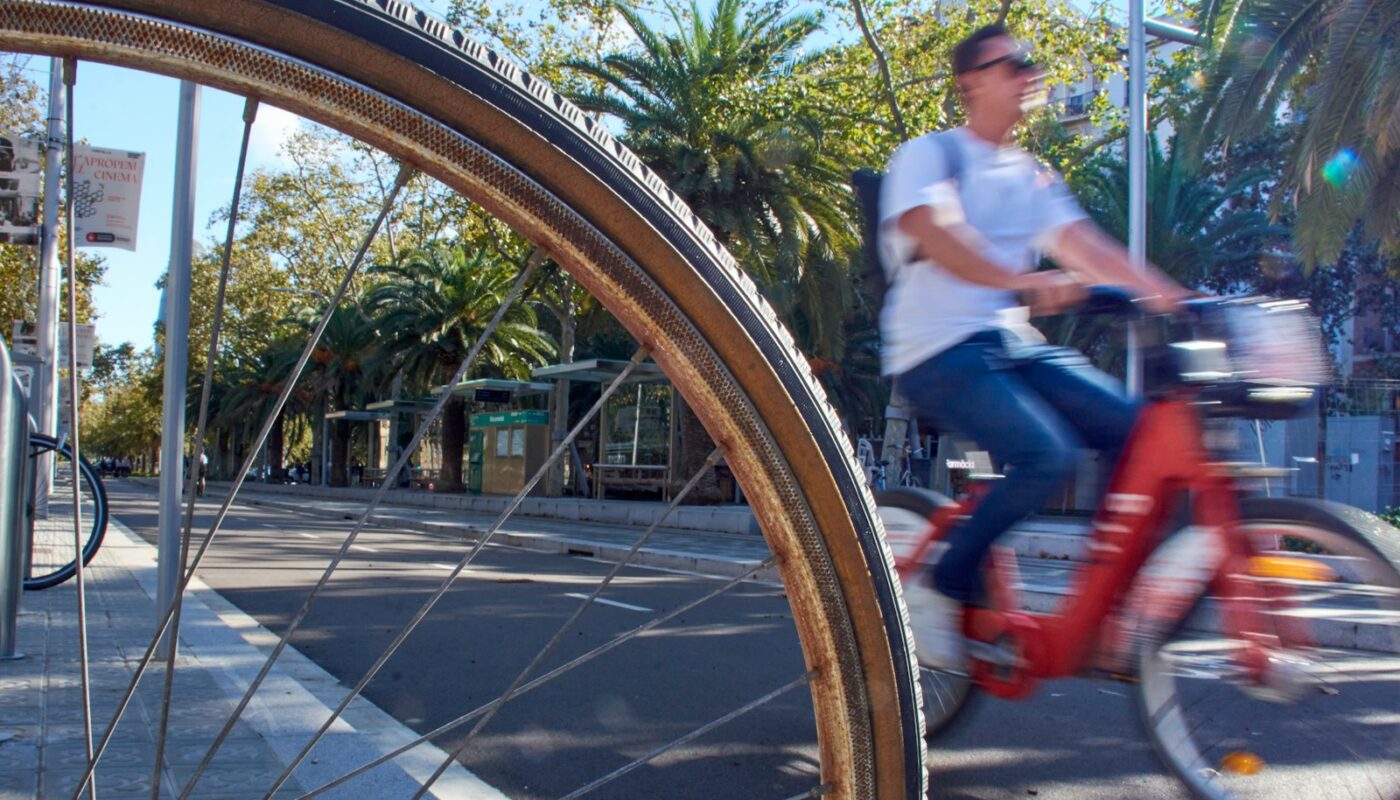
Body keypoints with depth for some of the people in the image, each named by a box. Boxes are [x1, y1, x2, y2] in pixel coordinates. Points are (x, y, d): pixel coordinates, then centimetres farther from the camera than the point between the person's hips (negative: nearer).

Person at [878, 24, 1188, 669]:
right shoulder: (928, 154, -2)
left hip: (1013, 345, 7)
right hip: (938, 350, -7)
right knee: (1047, 453, -29)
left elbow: (1084, 245, 6)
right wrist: (1022, 280, -40)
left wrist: (1171, 299, -9)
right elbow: (931, 232, -22)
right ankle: (938, 592, -12)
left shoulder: (1032, 179, 20)